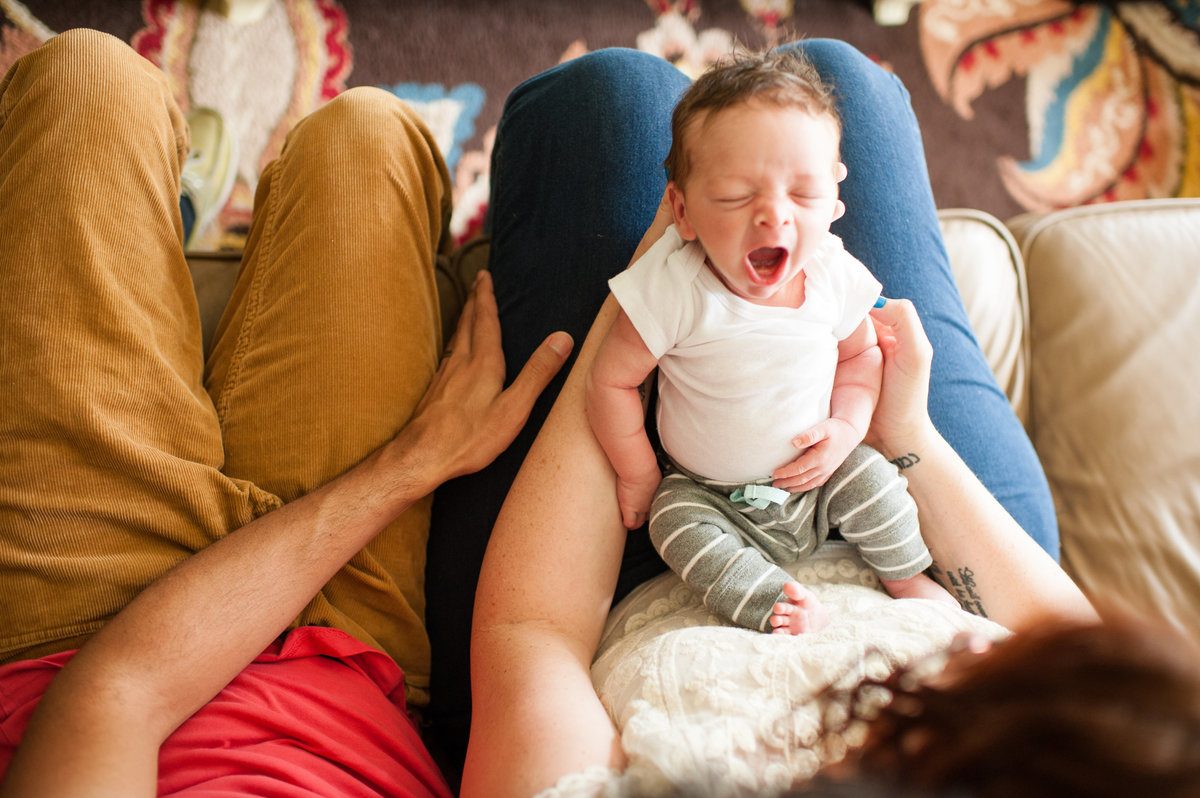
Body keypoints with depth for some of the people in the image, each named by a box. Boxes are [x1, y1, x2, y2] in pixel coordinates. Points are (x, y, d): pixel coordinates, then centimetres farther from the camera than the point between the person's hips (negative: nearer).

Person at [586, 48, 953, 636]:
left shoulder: (836, 278, -17)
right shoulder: (673, 289, -30)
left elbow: (860, 353, 5)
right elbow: (612, 379, -18)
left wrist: (848, 426, -11)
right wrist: (637, 474, -10)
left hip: (814, 473, 3)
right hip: (708, 492, -3)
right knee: (677, 523, -26)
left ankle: (907, 576, 14)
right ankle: (777, 604, -24)